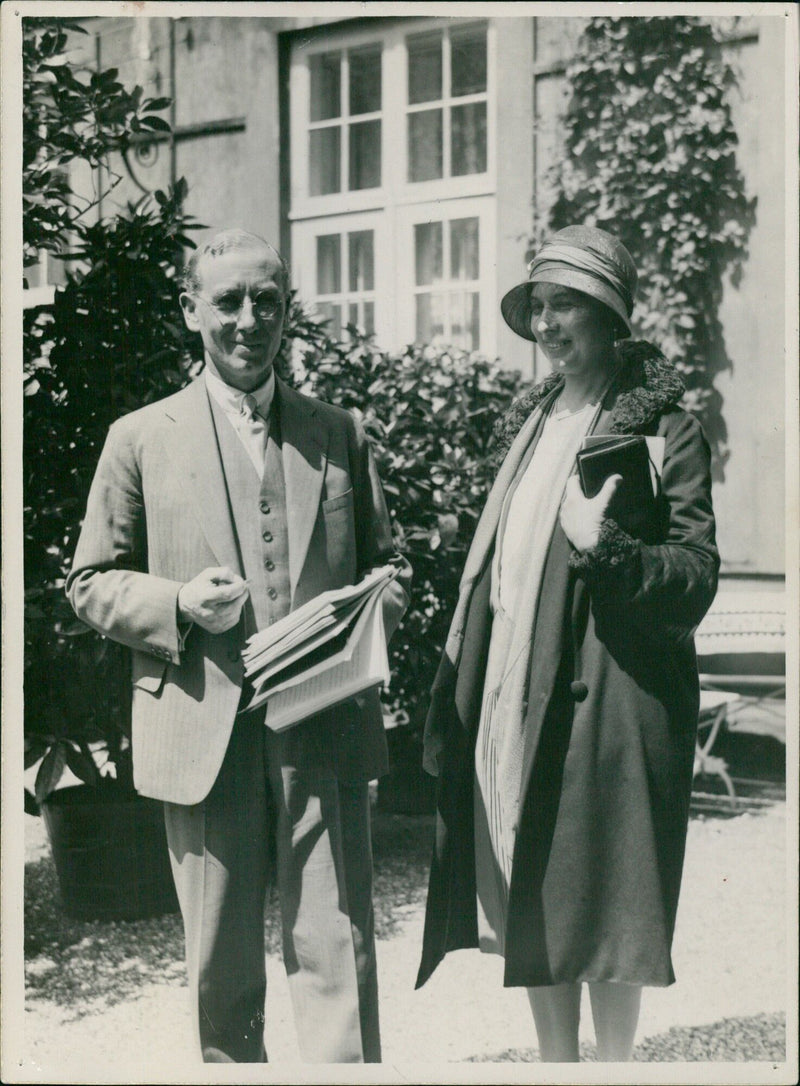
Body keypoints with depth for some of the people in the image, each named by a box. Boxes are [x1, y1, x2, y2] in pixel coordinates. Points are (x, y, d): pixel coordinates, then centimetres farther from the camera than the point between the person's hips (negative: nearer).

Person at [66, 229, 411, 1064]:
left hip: (325, 728, 1)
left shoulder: (340, 435, 13)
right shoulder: (141, 438, 8)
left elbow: (388, 567, 18)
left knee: (336, 949, -4)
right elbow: (91, 583, 9)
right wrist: (177, 603, -11)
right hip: (203, 735, 0)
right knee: (220, 968, 8)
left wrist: (364, 615, -5)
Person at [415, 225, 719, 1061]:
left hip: (603, 701, -6)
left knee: (602, 911, 0)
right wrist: (463, 684, 15)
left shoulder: (664, 430, -4)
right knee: (526, 907, 10)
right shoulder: (531, 425, 16)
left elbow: (696, 580, -9)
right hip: (510, 696, 6)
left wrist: (603, 546, -25)